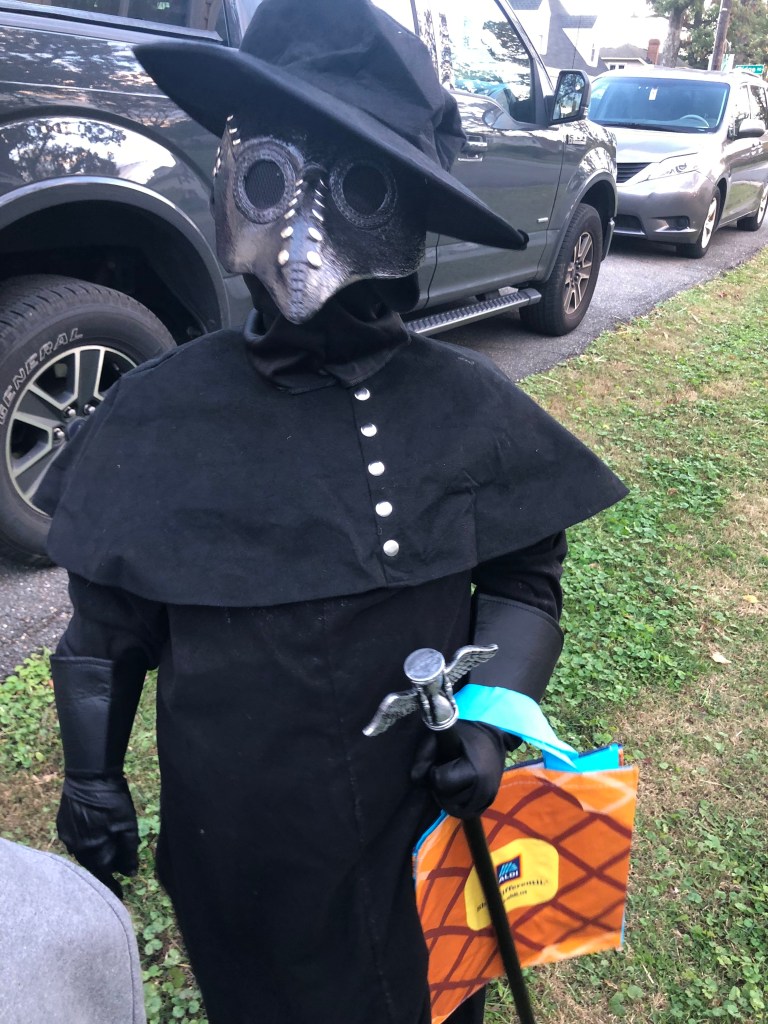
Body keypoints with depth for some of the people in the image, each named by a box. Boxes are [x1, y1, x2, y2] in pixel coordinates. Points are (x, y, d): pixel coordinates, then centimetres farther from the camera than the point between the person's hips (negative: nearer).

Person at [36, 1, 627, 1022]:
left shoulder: (470, 409, -16)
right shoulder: (157, 416, -14)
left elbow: (526, 578, -3)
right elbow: (107, 628, -2)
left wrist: (490, 713, -16)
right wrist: (92, 777, 3)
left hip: (421, 822, 0)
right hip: (232, 841, 1)